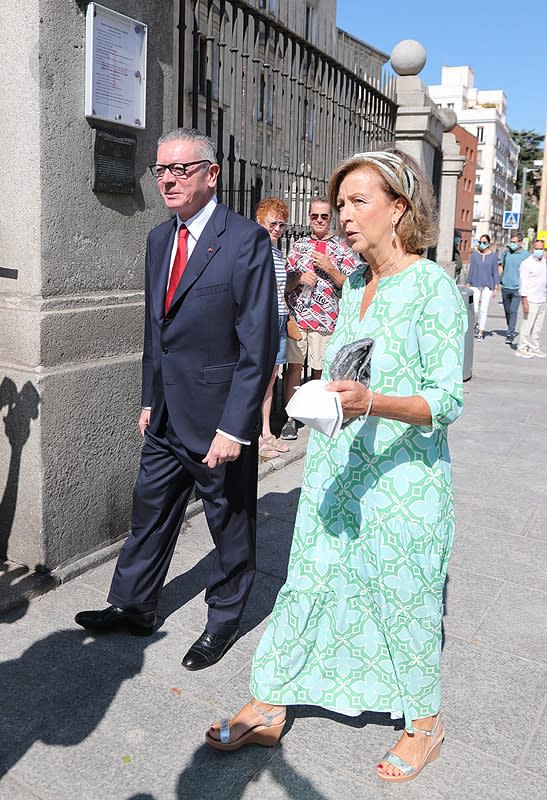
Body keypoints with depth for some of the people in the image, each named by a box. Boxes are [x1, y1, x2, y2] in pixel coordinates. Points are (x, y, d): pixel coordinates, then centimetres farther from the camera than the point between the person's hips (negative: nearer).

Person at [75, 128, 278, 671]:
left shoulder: (247, 241, -14)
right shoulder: (159, 239, 9)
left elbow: (258, 344, -18)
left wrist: (234, 427, -20)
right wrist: (149, 400, 13)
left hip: (218, 420, -7)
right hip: (166, 418, 7)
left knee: (229, 521, 12)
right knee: (149, 512, 18)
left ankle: (223, 620, 33)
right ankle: (133, 607, 38)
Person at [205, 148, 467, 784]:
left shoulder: (433, 287, -13)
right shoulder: (352, 284, 9)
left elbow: (448, 399, -18)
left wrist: (372, 403, -32)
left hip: (403, 474, -6)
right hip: (335, 468, 7)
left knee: (404, 595, 9)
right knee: (307, 582, 13)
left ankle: (425, 722, 34)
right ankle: (268, 709, 29)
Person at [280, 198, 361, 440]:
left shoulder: (342, 248, 4)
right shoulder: (299, 245, 12)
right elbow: (286, 283, 12)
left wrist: (329, 268, -13)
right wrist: (300, 278, -9)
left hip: (325, 319, -2)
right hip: (296, 316, 2)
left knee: (320, 370, 4)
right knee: (294, 365, 1)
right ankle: (290, 418, 9)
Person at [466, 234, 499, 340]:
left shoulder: (493, 256, 2)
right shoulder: (474, 255, 4)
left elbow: (495, 272, 5)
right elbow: (471, 270, 9)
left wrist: (496, 288, 2)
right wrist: (468, 285, 6)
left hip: (487, 285, -1)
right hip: (475, 285, 1)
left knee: (483, 309, -3)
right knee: (475, 309, -4)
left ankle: (480, 333, 1)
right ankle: (476, 324, 26)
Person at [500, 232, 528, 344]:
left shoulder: (526, 255, -4)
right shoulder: (507, 252, 7)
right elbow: (501, 266, 20)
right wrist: (499, 278, 10)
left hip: (517, 288, -4)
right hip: (505, 286, 4)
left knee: (513, 311, -13)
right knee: (507, 311, 13)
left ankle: (510, 334, -12)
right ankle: (511, 330, 28)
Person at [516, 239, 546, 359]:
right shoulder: (527, 263, -10)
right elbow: (523, 283, -13)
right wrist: (525, 301, -18)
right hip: (531, 300, -7)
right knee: (527, 325, -5)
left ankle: (534, 348, 19)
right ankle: (521, 349, 4)